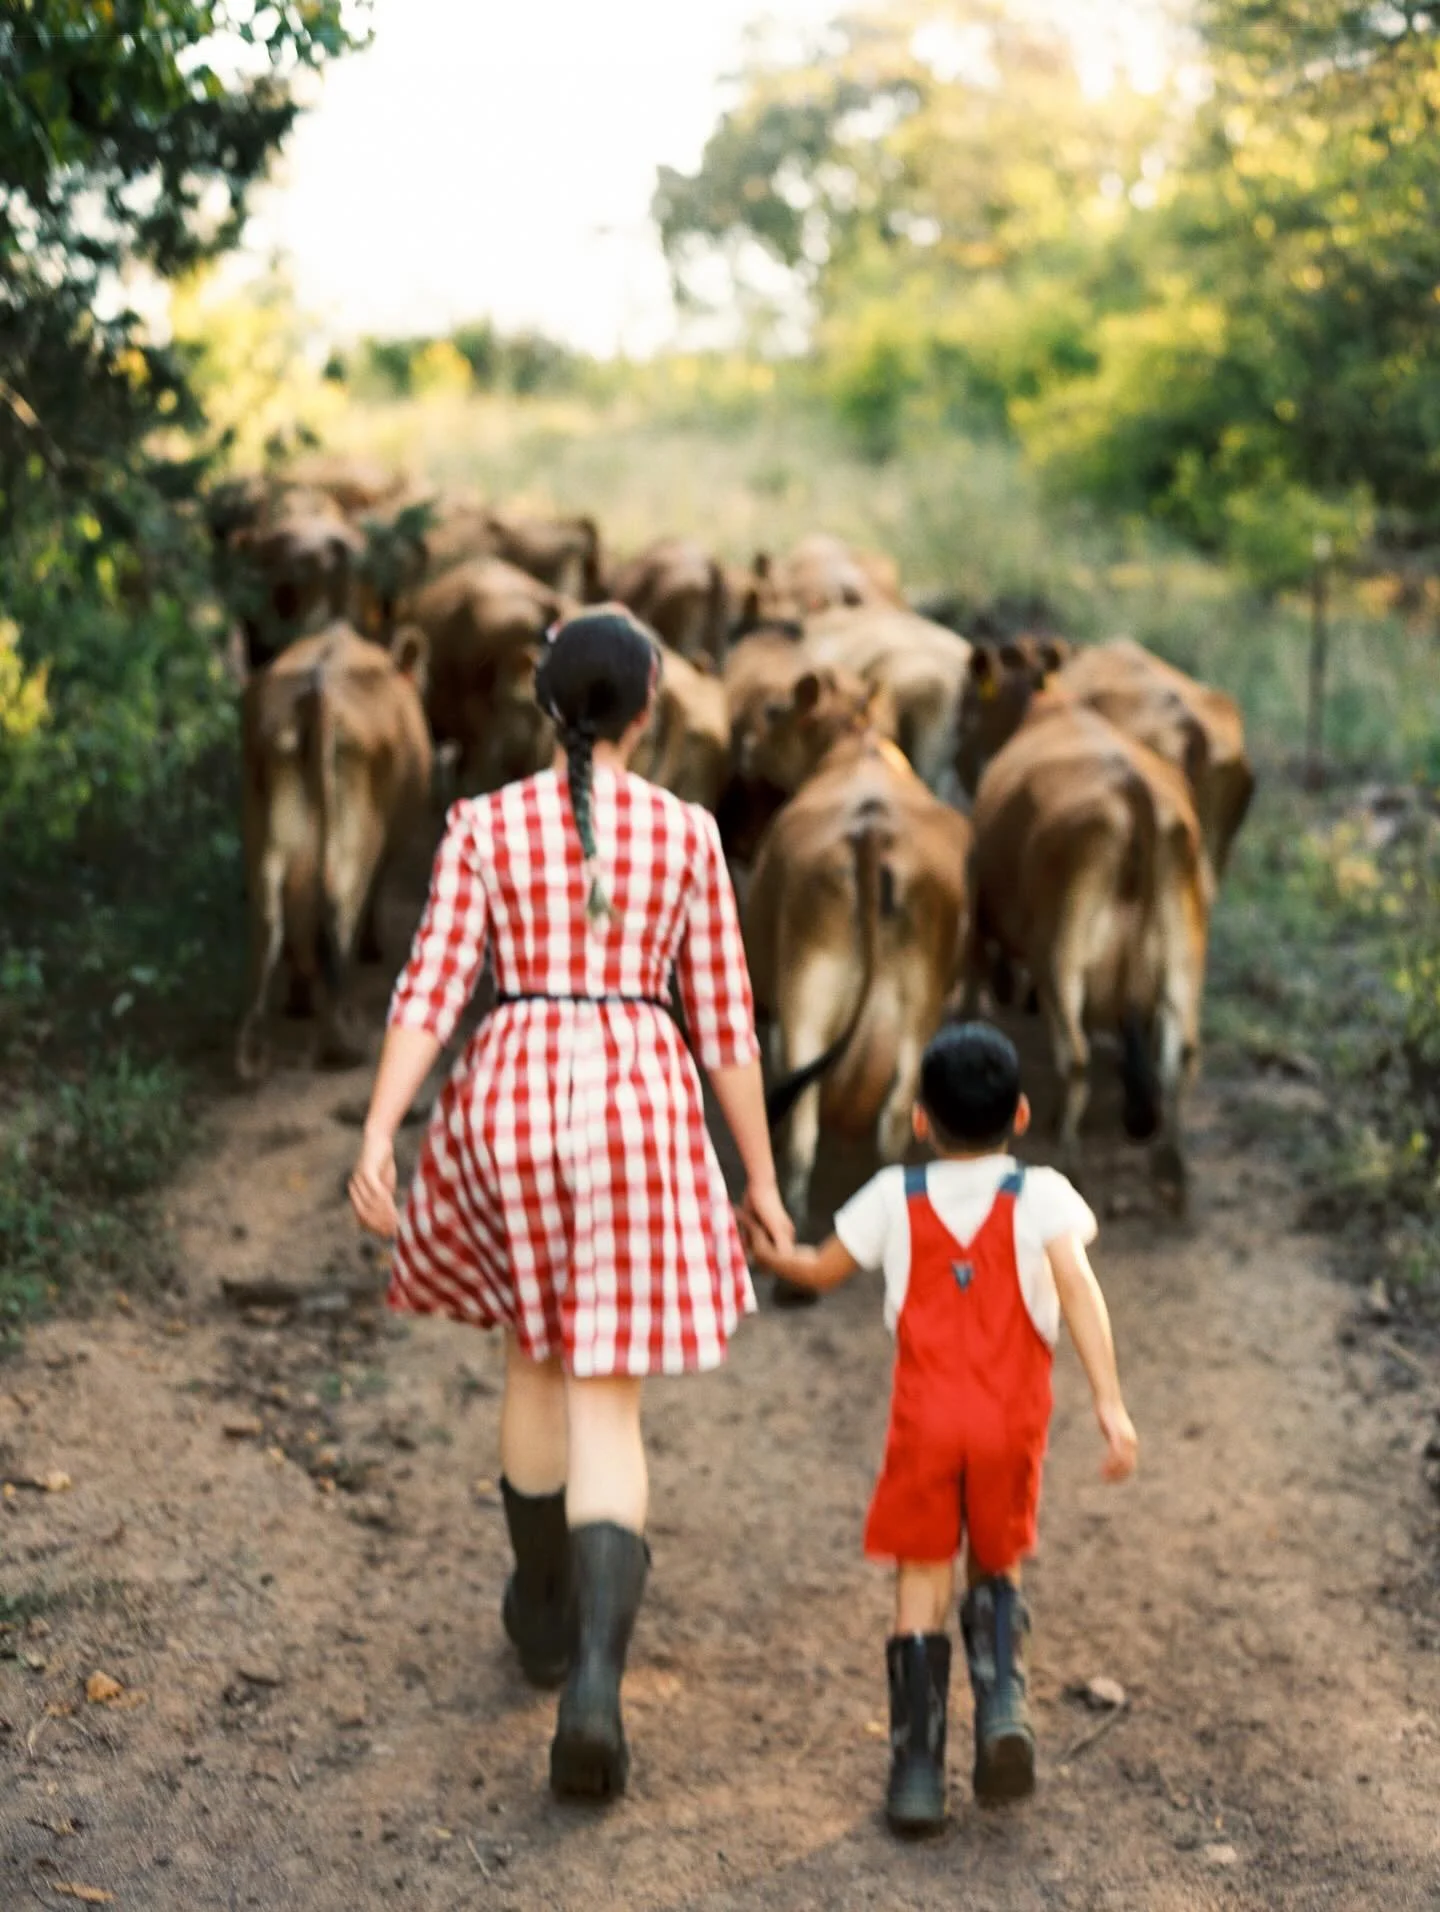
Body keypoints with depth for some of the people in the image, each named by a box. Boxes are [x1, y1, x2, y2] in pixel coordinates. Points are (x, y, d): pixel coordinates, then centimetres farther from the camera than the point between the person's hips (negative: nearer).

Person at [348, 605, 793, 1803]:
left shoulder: (485, 824, 3)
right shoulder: (686, 832, 2)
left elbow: (431, 992, -6)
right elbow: (724, 1021, 3)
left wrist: (377, 1142, -9)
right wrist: (762, 1176, 9)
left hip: (509, 1103, 1)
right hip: (635, 1113, -1)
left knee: (537, 1341, 26)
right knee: (604, 1404, -2)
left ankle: (547, 1609, 37)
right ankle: (593, 1681, -21)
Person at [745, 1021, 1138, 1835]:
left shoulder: (896, 1197, 4)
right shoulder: (1040, 1195, -1)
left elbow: (822, 1271, 17)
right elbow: (1077, 1286, -15)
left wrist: (768, 1253, 38)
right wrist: (1111, 1402, -19)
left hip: (925, 1423, 0)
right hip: (1011, 1422, 0)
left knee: (923, 1587, 8)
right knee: (999, 1569, 19)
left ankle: (917, 1771, 3)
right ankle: (1004, 1698, -7)